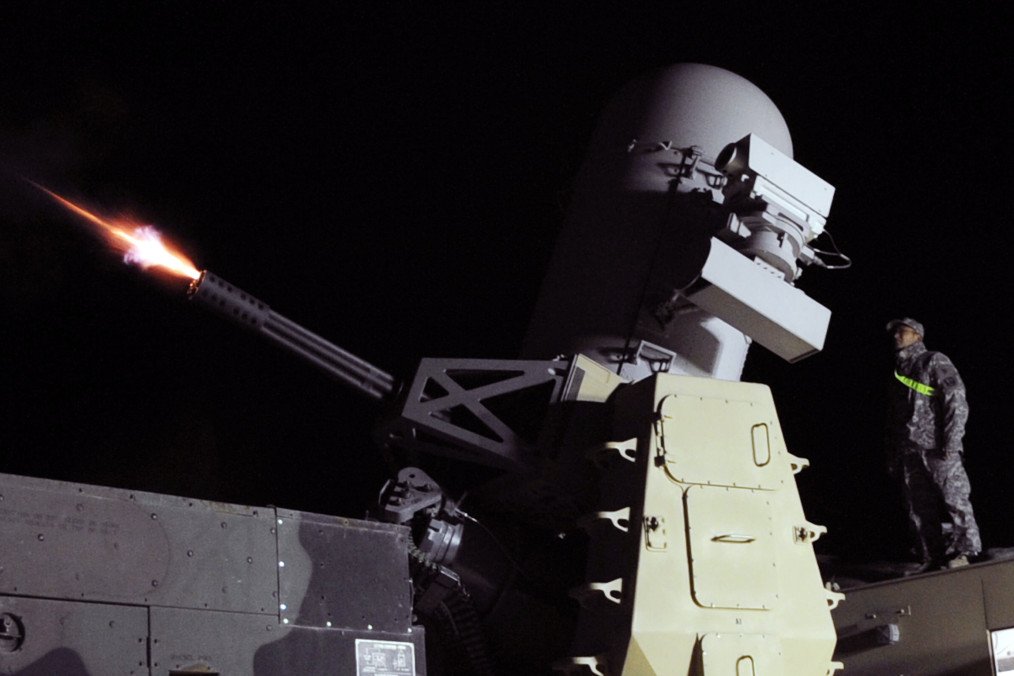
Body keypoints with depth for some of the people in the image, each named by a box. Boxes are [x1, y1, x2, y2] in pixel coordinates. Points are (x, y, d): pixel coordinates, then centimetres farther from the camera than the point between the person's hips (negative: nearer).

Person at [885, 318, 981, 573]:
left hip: (937, 447, -7)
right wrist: (892, 456, 17)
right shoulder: (898, 372, 24)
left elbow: (956, 401, -7)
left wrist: (951, 442, -16)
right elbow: (893, 417, 25)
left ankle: (963, 550, -7)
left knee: (953, 496, -9)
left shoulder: (935, 362, 3)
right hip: (909, 451, 7)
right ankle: (931, 556, 5)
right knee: (919, 507, 3)